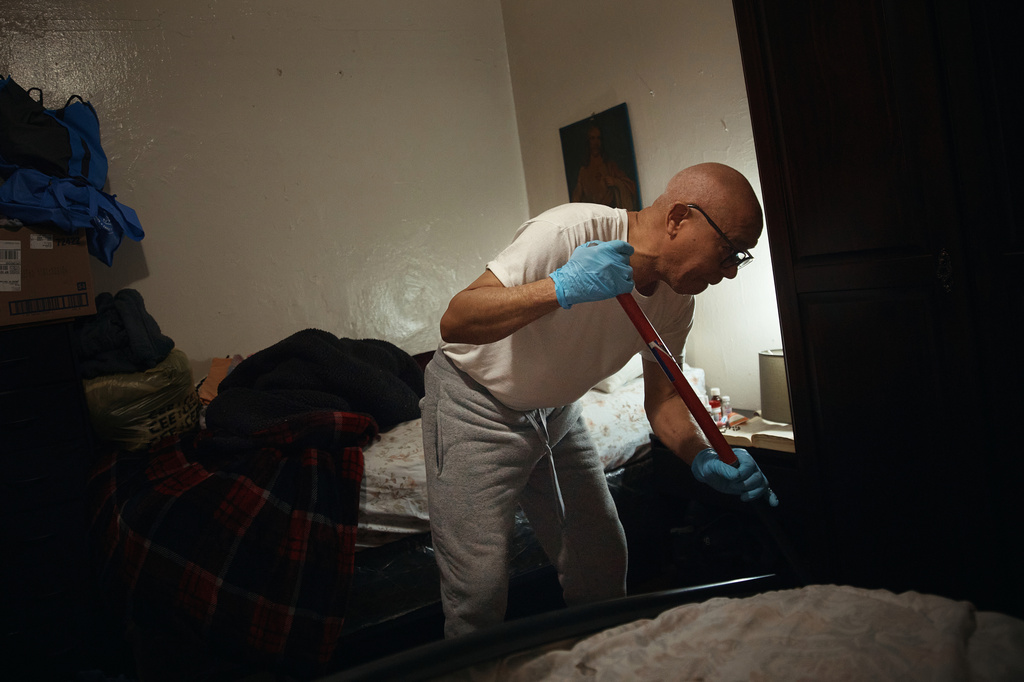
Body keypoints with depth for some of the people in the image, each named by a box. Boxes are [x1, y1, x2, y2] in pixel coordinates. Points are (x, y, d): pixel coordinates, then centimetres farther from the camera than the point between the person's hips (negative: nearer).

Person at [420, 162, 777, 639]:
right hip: (474, 406, -7)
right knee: (479, 587, -11)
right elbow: (455, 322, -33)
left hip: (555, 412, 7)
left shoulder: (675, 299, -7)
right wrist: (561, 287, -47)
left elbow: (662, 395, 1)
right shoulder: (571, 231, -30)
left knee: (603, 560, 12)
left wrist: (703, 459, -19)